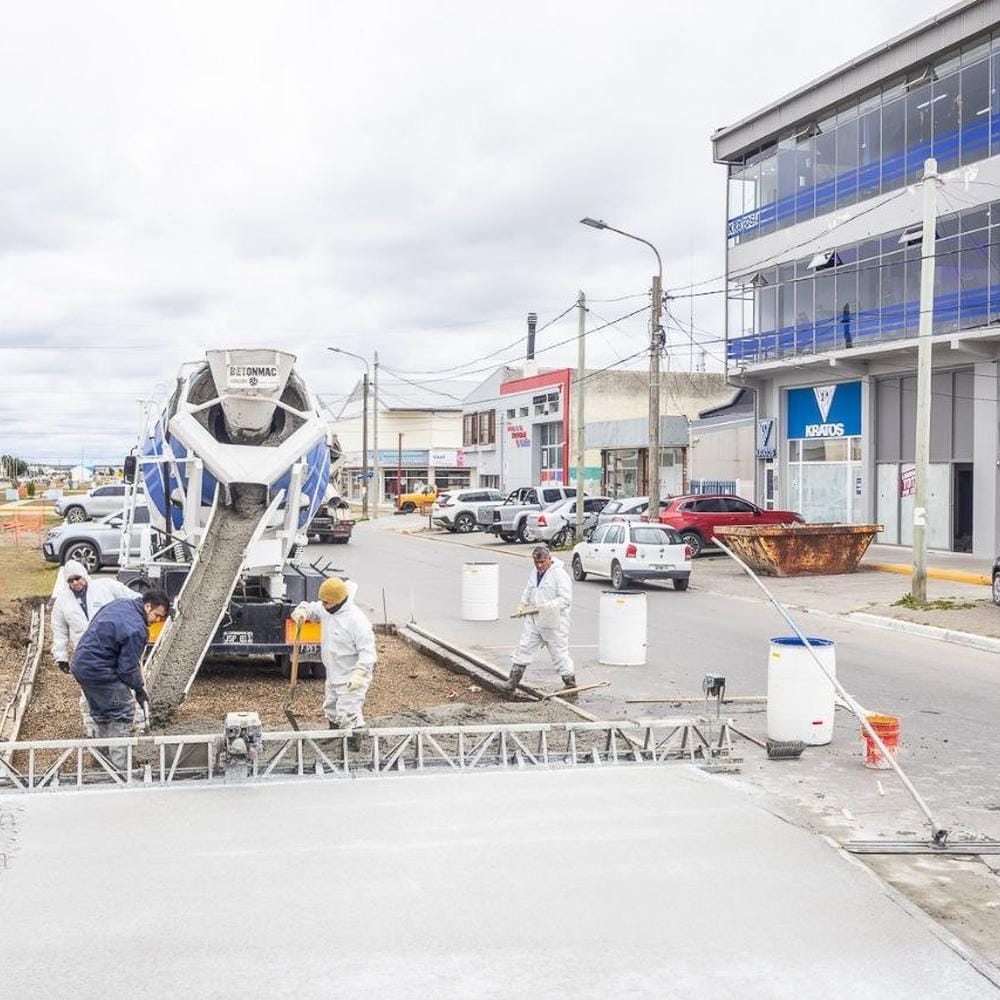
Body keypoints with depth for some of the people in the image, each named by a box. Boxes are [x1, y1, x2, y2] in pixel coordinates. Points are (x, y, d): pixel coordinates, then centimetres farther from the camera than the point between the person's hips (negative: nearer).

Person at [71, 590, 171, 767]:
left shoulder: (121, 603, 5)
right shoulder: (137, 630, -23)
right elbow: (128, 667, -17)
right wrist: (139, 689, -2)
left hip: (80, 664, 10)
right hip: (98, 671, -10)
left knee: (100, 713, 22)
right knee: (124, 711, -1)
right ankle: (118, 763, -1)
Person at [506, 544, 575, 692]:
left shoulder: (559, 574, -14)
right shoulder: (534, 572, 11)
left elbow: (566, 599, -19)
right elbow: (528, 590, 27)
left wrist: (549, 606, -30)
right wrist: (523, 604, 12)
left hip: (554, 623, -7)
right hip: (533, 620, 7)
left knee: (559, 653, 0)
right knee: (524, 647, 6)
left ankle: (571, 683, 13)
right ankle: (513, 679, 12)